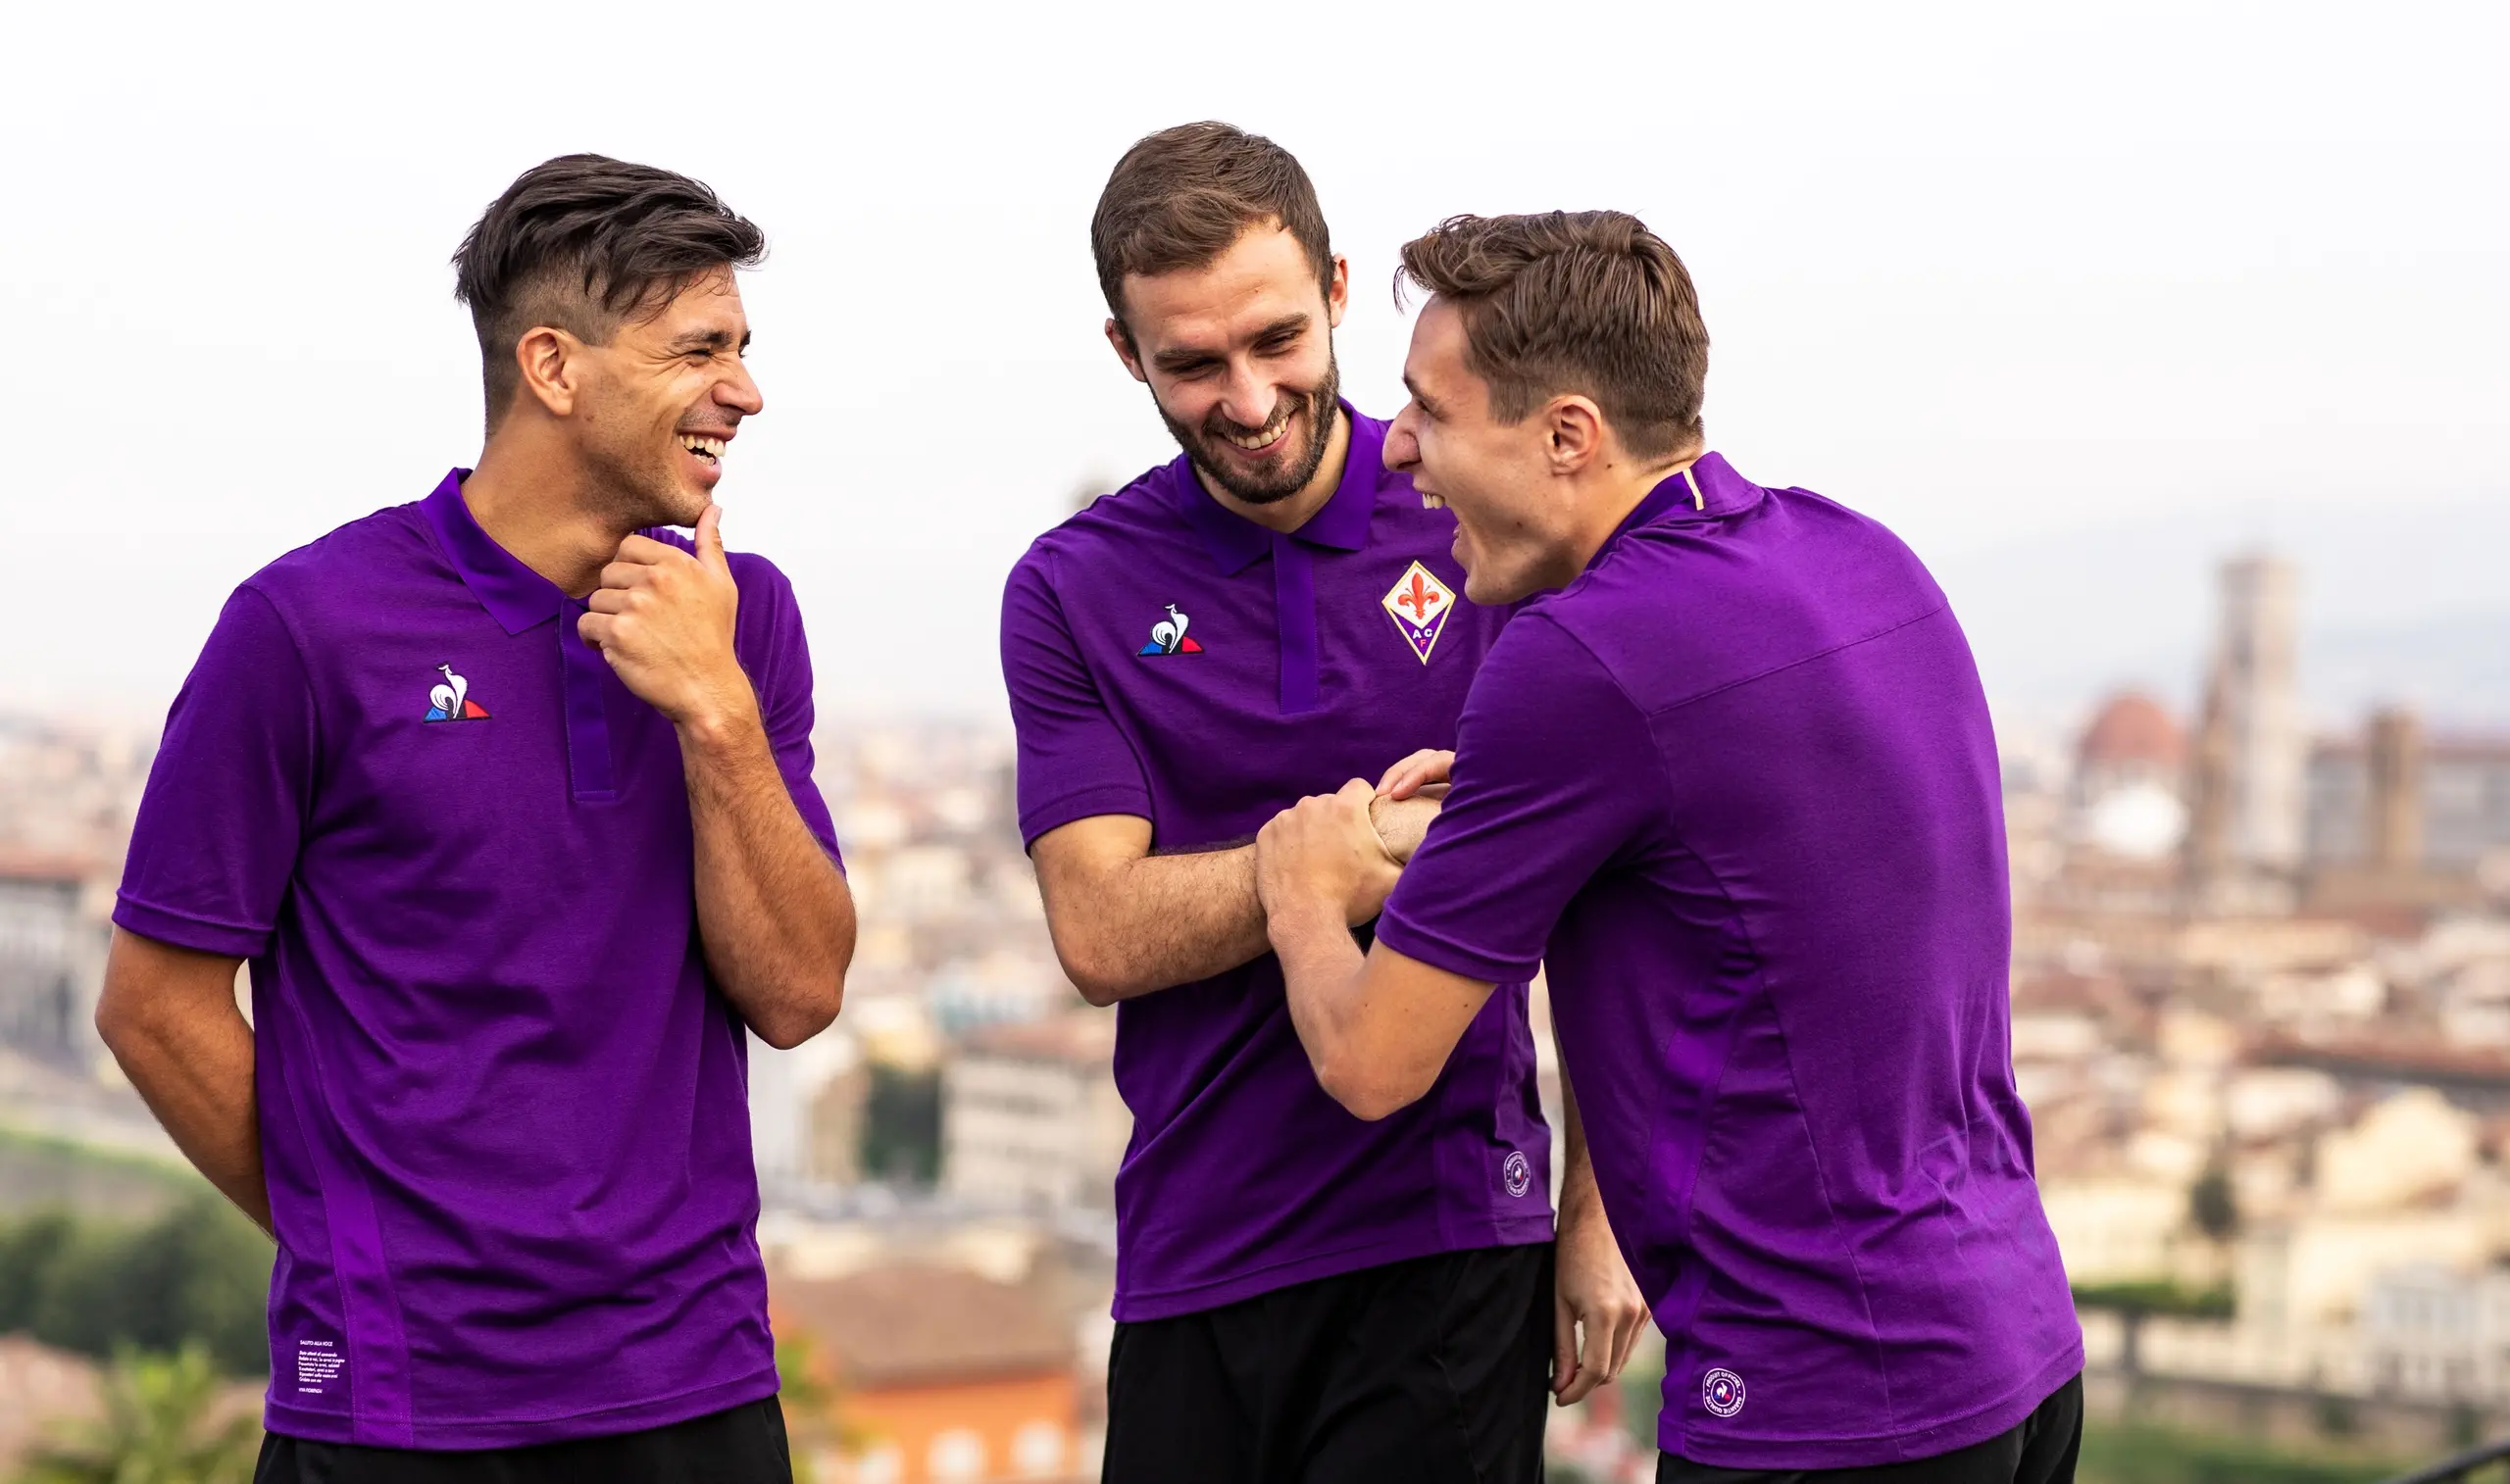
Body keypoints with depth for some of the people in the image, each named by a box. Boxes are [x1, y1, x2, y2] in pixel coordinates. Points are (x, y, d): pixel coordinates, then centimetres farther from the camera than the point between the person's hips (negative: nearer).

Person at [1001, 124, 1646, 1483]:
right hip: (1192, 1258, 2)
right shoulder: (1073, 592, 3)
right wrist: (1369, 845, -17)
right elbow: (1102, 936, -6)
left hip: (1448, 1248, -2)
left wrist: (1601, 1210, -2)